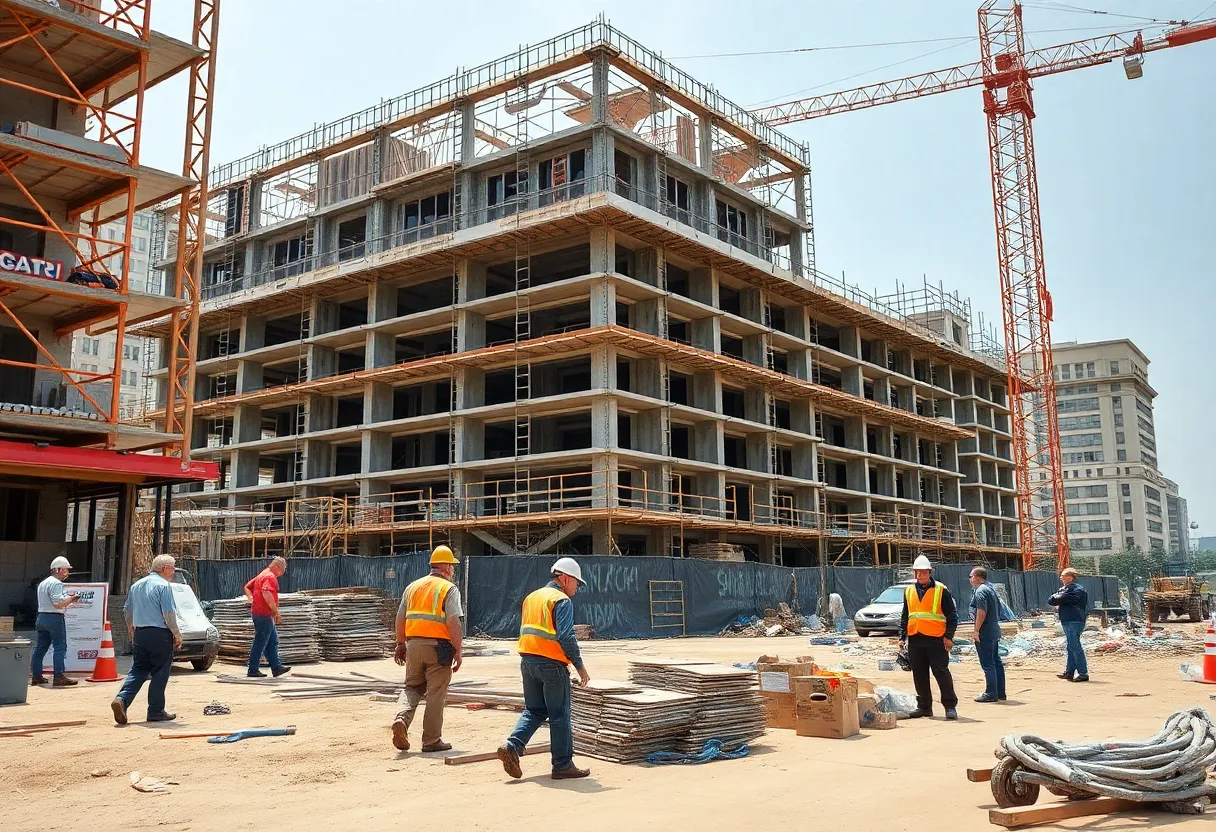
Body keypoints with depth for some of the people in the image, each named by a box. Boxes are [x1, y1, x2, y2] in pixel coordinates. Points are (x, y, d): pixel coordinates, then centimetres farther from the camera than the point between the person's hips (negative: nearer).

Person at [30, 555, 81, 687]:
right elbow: (58, 603, -20)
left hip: (41, 617, 10)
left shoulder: (43, 582, 19)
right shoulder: (56, 583, -12)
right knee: (60, 647, -8)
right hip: (54, 618, -10)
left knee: (40, 648, 12)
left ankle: (36, 676, 16)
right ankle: (59, 677, -11)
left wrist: (66, 596, 17)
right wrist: (71, 599, -6)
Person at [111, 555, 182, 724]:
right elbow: (168, 613, -16)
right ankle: (156, 712, 6)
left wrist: (131, 631, 32)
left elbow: (127, 610, 21)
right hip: (159, 634, -7)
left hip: (139, 633, 7)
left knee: (138, 670, 11)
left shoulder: (136, 585, 15)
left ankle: (121, 699, -9)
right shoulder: (163, 586, -10)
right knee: (159, 674, 1)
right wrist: (177, 634, -8)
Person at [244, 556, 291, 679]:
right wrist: (276, 612, -27)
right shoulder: (270, 577, -14)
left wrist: (252, 601, 18)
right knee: (260, 643, -4)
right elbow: (266, 593, -30)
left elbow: (247, 587, 26)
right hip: (264, 614, -11)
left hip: (257, 612, 11)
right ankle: (253, 670, 2)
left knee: (273, 641, 12)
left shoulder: (262, 574, 18)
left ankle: (276, 667, 14)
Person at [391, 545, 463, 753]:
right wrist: (457, 651, -9)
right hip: (438, 645, -5)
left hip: (413, 644, 5)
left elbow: (400, 618, 15)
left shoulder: (413, 586, 13)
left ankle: (401, 718, -7)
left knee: (412, 687, 18)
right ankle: (431, 741, 9)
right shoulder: (449, 588, -4)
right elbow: (453, 622, -13)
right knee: (436, 694, 4)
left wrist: (400, 644, 24)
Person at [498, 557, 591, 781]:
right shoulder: (562, 601, -10)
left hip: (527, 661, 8)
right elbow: (566, 637, -19)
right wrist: (580, 666, -13)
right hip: (552, 664, -8)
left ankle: (512, 746, -2)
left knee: (533, 711, 16)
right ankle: (563, 766, 8)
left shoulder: (532, 597, 16)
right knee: (559, 716, 2)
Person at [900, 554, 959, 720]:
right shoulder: (909, 591, 13)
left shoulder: (941, 590, 0)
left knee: (941, 672, -4)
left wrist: (949, 636, -8)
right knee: (919, 675, 8)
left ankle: (950, 706, 5)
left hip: (936, 639, -4)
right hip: (915, 639, 5)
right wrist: (903, 636, 9)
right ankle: (924, 707, 18)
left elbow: (952, 615, -1)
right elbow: (904, 617, 18)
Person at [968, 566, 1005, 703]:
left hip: (985, 634, -10)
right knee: (996, 662, 13)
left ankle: (991, 694, -4)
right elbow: (999, 609, 22)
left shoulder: (980, 591, -15)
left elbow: (982, 611, -24)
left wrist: (976, 630, -22)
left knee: (988, 664, -6)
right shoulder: (991, 589, 16)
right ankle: (1000, 693, 18)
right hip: (995, 632, 10)